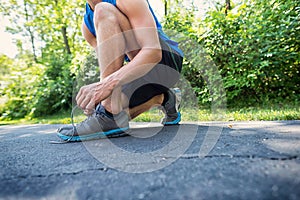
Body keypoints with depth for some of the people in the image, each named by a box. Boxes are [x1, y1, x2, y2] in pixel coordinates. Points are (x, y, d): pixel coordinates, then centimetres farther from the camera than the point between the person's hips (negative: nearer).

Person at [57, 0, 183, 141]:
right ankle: (159, 99, 8)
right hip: (140, 71, 7)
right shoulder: (87, 25, 7)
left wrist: (109, 82, -38)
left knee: (103, 12, -21)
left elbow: (153, 51, -26)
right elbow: (110, 67, 3)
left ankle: (111, 114, -29)